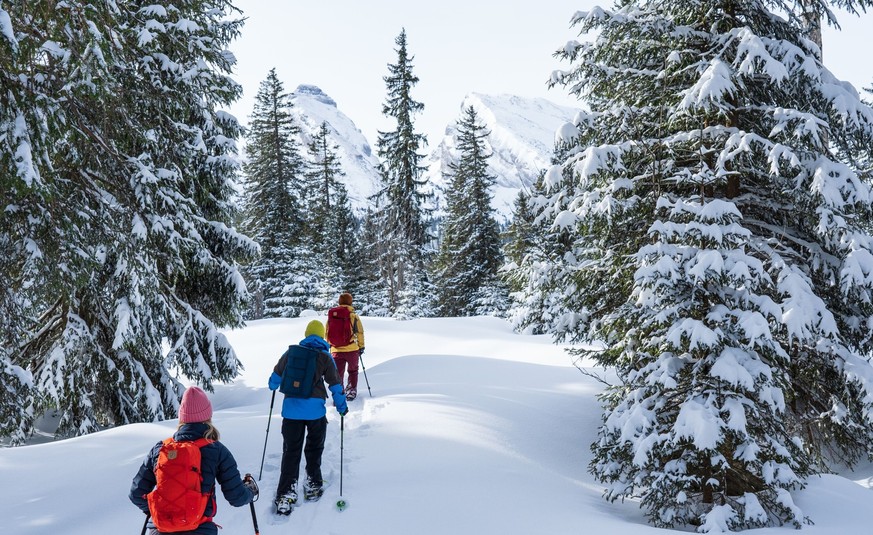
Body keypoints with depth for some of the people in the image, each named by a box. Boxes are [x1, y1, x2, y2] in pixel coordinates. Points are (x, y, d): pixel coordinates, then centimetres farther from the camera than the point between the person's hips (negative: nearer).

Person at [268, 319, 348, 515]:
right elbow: (335, 383, -1)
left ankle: (286, 494, 1)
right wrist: (342, 406, 12)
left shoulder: (291, 352, 5)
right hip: (315, 409, -1)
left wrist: (273, 385, 38)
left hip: (291, 407, 1)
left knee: (291, 451, 7)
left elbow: (276, 374, 15)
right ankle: (313, 485, 27)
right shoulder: (324, 356, -1)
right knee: (314, 448, 19)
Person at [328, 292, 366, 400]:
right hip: (352, 349, -1)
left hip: (336, 350, 1)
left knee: (338, 373, 5)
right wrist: (361, 346, 9)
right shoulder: (354, 316, -5)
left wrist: (329, 345, 22)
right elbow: (360, 333, -2)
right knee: (353, 371, 20)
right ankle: (351, 392, 21)